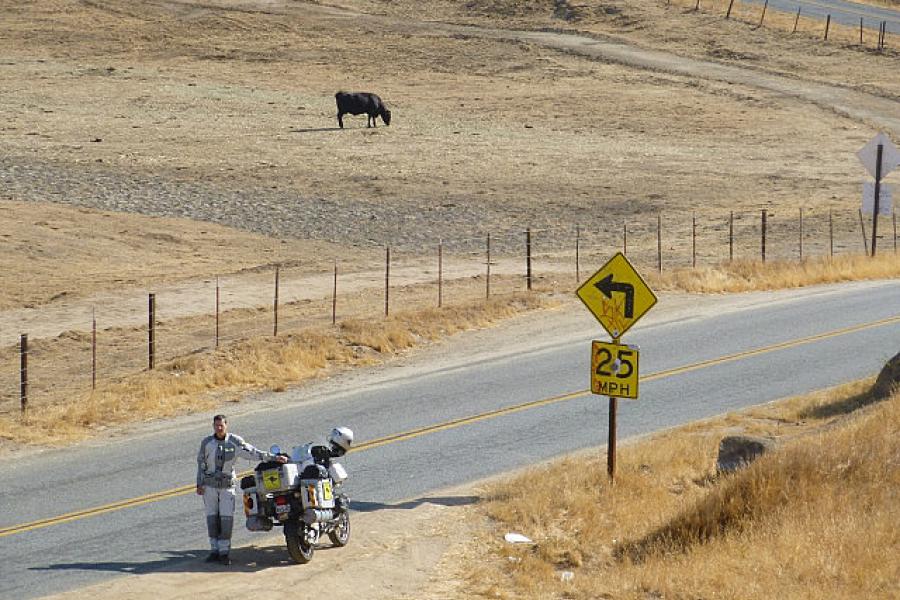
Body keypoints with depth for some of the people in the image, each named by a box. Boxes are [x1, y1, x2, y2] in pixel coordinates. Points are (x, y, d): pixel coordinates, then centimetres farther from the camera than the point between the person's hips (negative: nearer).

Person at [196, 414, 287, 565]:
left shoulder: (234, 441, -5)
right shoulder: (206, 442, 1)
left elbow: (251, 453, -8)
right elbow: (201, 463, 8)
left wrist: (274, 457, -15)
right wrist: (199, 484, 5)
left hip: (227, 485, -1)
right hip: (209, 485, 1)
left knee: (226, 518, -7)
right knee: (212, 517, 3)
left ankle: (224, 552, -2)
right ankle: (214, 550, 10)